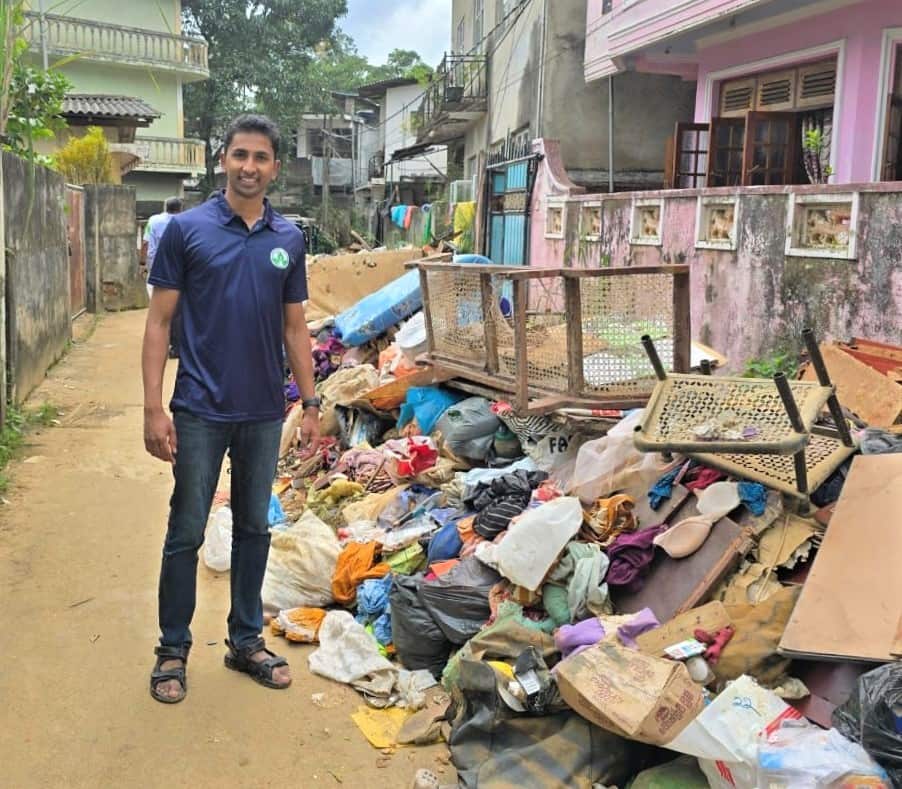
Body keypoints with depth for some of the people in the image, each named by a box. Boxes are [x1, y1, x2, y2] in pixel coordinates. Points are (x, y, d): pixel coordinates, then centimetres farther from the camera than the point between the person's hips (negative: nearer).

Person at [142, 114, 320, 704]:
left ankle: (247, 640, 28)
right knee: (187, 533, 5)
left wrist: (311, 404, 7)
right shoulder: (187, 229, -4)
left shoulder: (290, 238, 5)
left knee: (255, 529, 13)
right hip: (201, 410, -3)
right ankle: (173, 649, 21)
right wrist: (154, 409, -11)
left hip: (264, 412, 4)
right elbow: (160, 322, -5)